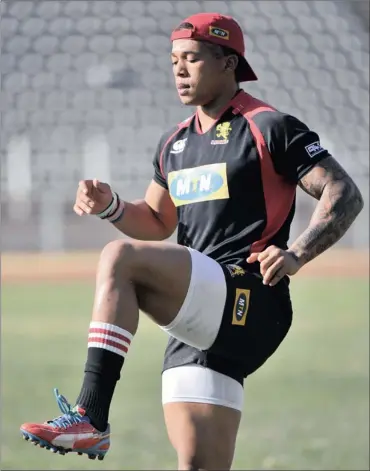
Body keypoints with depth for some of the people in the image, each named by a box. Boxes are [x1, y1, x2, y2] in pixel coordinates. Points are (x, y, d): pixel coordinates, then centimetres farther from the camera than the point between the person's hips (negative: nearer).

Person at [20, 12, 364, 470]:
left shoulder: (269, 128, -3)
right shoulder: (175, 143, 20)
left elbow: (345, 195, -8)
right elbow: (157, 223, 29)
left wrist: (297, 253, -24)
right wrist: (110, 206, 7)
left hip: (248, 303, -8)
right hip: (199, 320, 8)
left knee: (119, 259, -25)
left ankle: (91, 417, -31)